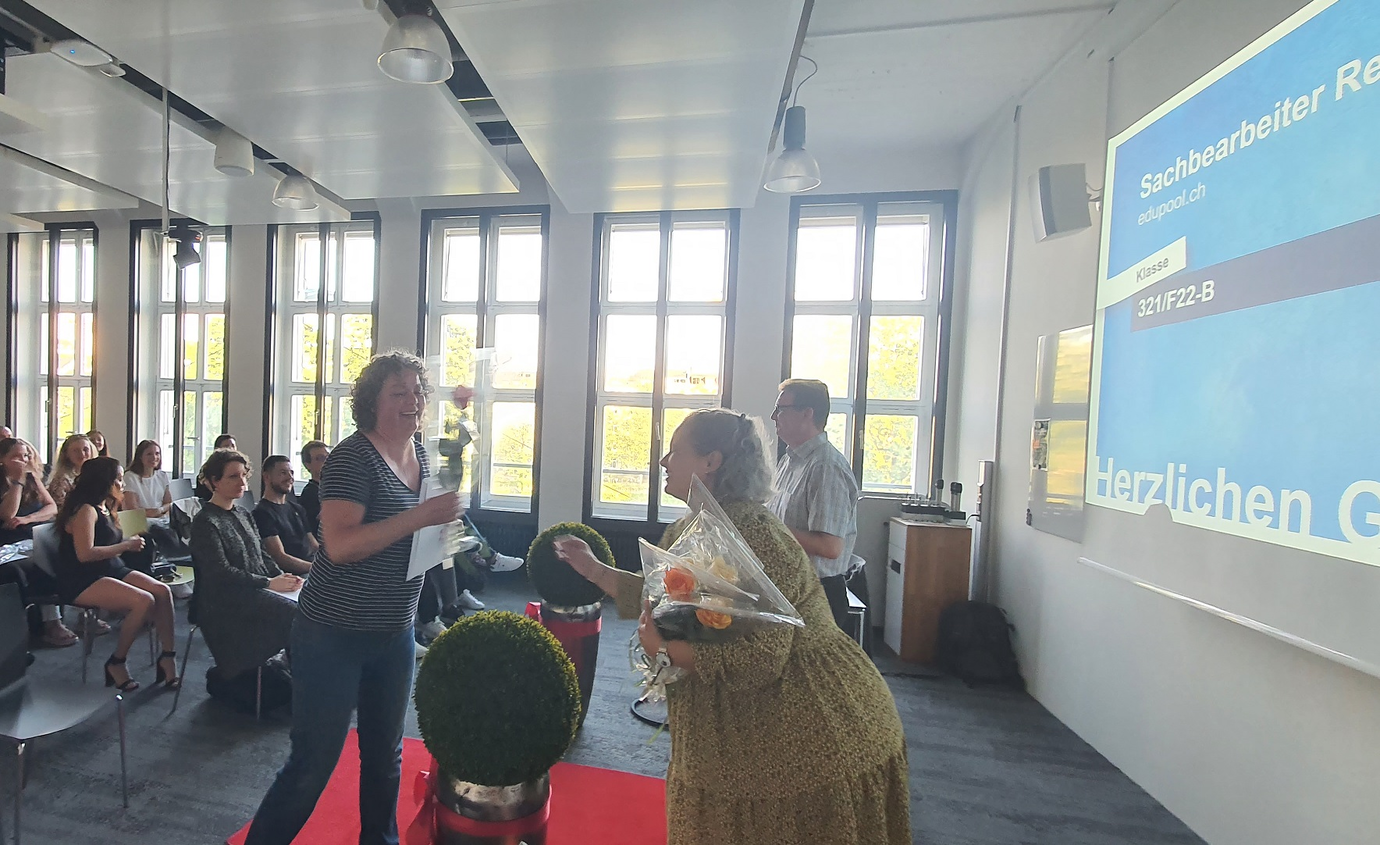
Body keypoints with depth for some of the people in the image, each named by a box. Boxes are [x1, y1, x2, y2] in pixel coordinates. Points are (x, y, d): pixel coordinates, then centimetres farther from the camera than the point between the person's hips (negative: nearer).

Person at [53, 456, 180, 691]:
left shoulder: (103, 508, 16)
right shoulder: (86, 510, -13)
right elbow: (85, 554, -21)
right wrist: (126, 545, -14)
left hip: (111, 570, 8)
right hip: (81, 581, -8)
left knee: (163, 591, -17)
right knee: (144, 601, -29)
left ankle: (168, 657, -16)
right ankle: (116, 663, -9)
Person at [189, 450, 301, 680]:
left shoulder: (243, 515, 18)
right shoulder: (205, 521, -5)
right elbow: (220, 571, -14)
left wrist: (283, 576, -2)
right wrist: (269, 583, -20)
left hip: (256, 591, 7)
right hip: (225, 601, -7)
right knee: (292, 613, -27)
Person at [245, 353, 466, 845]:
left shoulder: (423, 454, 3)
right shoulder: (353, 457, -17)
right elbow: (340, 545, -28)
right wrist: (421, 515, -31)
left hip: (395, 633, 7)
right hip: (334, 633, -6)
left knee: (385, 755, 22)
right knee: (313, 763, 7)